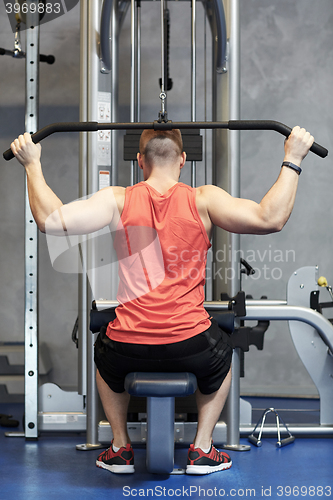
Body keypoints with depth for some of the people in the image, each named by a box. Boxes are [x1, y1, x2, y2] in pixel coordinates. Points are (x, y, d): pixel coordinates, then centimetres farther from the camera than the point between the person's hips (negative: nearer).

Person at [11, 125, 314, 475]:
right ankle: (202, 450, 31)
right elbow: (269, 219, -12)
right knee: (221, 353, 37)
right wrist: (292, 160, -3)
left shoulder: (119, 200, -1)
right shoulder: (203, 200, -3)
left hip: (128, 350, 1)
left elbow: (49, 219, -10)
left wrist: (32, 164, 2)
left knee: (103, 353, 39)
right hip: (192, 348, 0)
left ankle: (120, 448, 36)